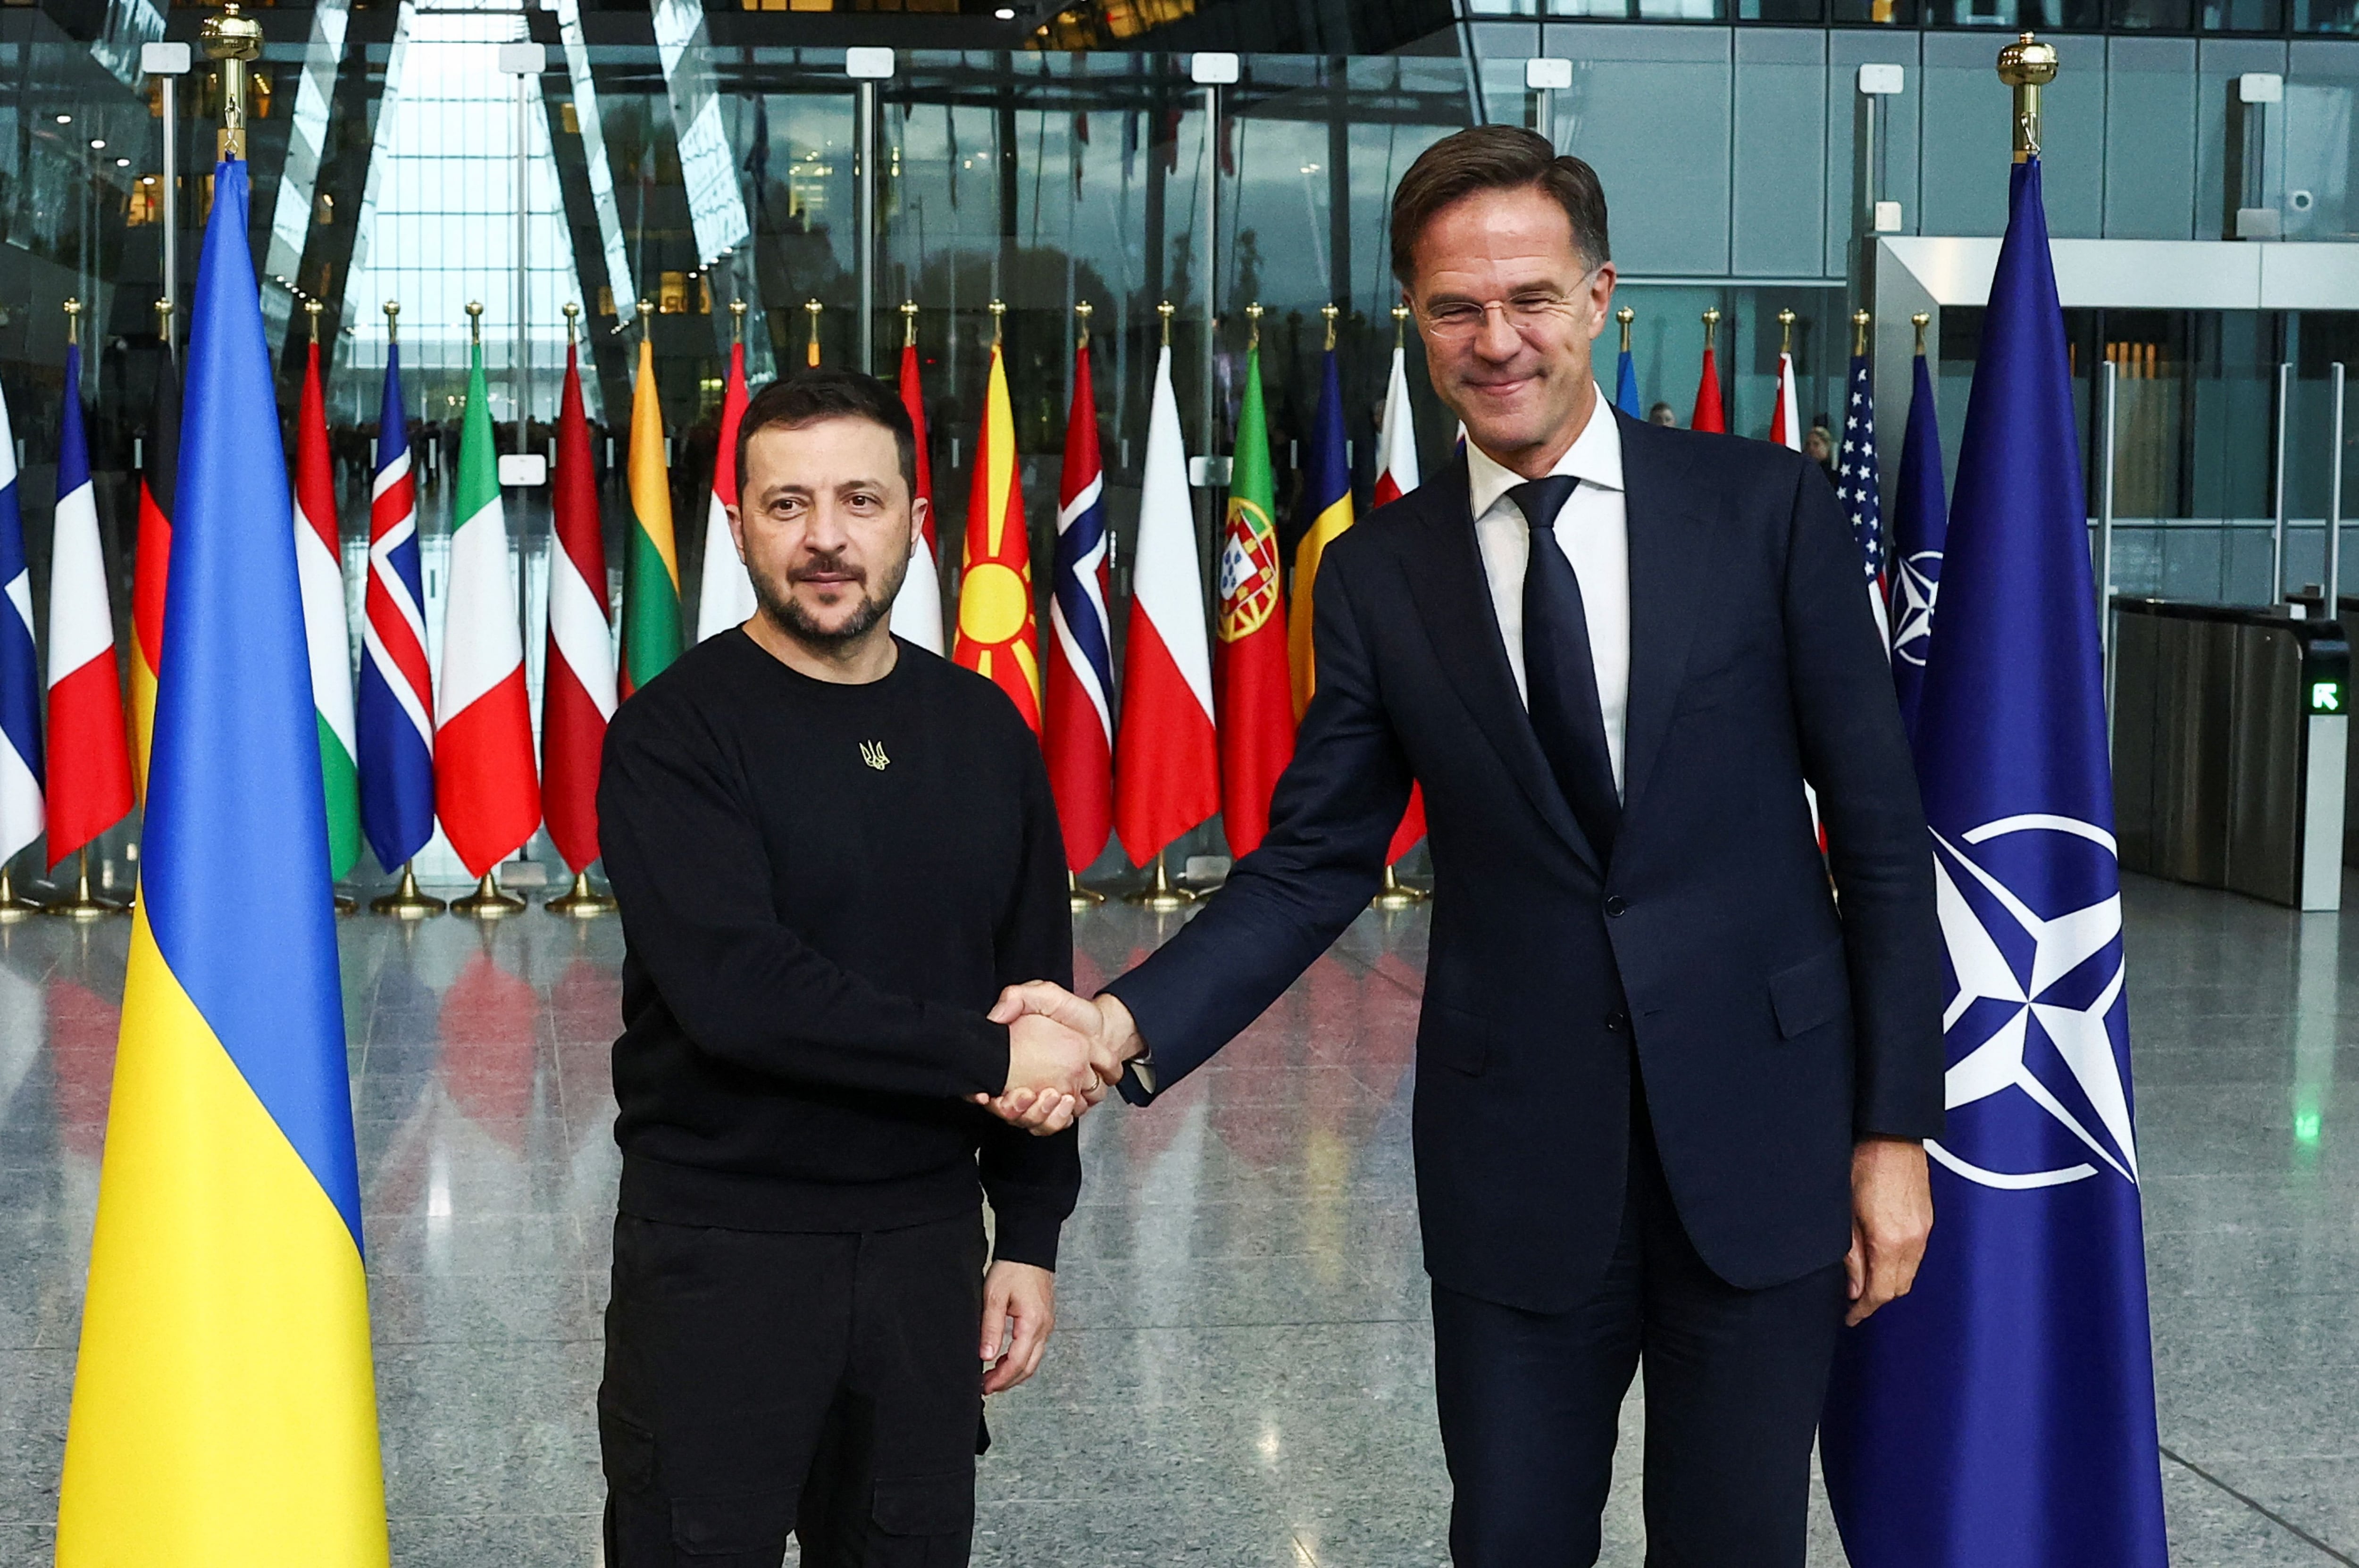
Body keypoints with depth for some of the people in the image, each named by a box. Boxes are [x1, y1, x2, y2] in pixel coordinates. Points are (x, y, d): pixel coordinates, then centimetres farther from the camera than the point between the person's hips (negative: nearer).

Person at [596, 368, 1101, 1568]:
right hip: (719, 1245, -4)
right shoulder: (675, 733, -9)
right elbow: (736, 991, -21)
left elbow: (1036, 996, 11)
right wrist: (987, 1056, -16)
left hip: (928, 1242, 4)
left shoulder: (984, 731, 6)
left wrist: (1031, 1235, 8)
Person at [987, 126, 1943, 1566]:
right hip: (1518, 1166, 1)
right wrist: (1129, 1023, -12)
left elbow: (1880, 831, -1)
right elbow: (1318, 860, 3)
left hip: (1762, 1142, -1)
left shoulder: (1766, 509, -3)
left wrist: (1896, 1125, -4)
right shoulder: (1379, 577, 2)